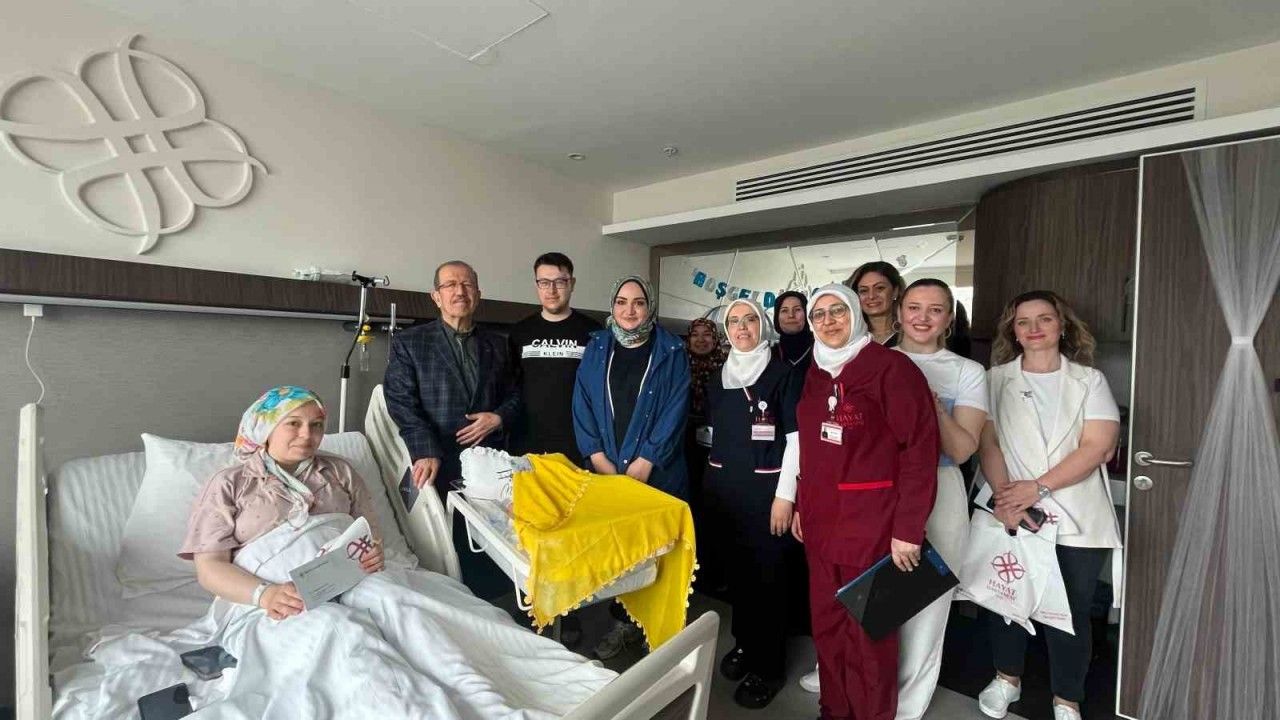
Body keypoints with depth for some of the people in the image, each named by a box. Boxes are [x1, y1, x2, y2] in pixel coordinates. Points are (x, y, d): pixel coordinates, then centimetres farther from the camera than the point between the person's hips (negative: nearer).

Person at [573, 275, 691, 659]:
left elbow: (675, 411, -8)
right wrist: (598, 458, -8)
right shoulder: (596, 349, 7)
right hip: (605, 473, 3)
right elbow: (582, 405, 2)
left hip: (657, 474, -2)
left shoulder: (671, 352, -1)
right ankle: (622, 622, 28)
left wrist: (644, 462, -14)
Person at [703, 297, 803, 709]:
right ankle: (744, 643, 34)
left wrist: (785, 495, -13)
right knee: (737, 569, 14)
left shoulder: (783, 374, -6)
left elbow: (795, 437, -10)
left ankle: (769, 664, 21)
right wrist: (715, 480, 14)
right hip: (725, 489, 5)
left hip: (766, 488, -5)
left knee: (769, 575, 3)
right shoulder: (718, 378, 10)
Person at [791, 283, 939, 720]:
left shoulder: (891, 367, -11)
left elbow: (920, 448, -14)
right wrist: (801, 506, 14)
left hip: (871, 520, -6)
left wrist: (908, 529, -15)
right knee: (826, 621, 16)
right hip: (821, 518, 6)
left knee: (868, 628, 9)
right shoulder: (816, 372, 9)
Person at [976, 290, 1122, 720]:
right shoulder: (996, 379, 3)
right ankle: (1007, 677, 33)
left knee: (1071, 611, 8)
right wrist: (1003, 497, -17)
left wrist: (1038, 487, -16)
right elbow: (988, 444, -4)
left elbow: (1099, 446, -7)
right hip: (1012, 513, 0)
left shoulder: (1089, 380, 4)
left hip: (1077, 518, 0)